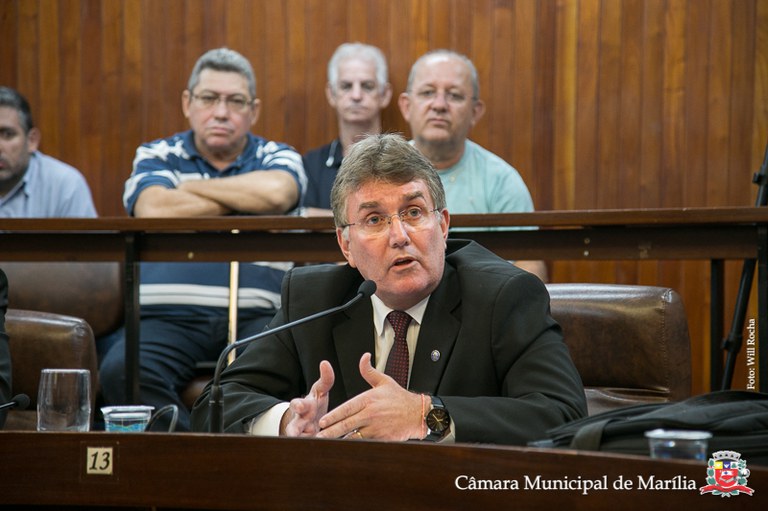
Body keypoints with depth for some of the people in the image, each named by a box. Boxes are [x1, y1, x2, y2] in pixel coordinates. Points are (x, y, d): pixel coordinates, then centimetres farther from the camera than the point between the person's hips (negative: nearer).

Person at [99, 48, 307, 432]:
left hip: (254, 317, 0)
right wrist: (244, 198, 3)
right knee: (120, 371, -31)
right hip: (168, 317, 0)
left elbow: (276, 192, -11)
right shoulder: (156, 156, 16)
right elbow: (154, 211, -7)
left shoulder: (277, 157, 16)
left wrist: (190, 187, 1)